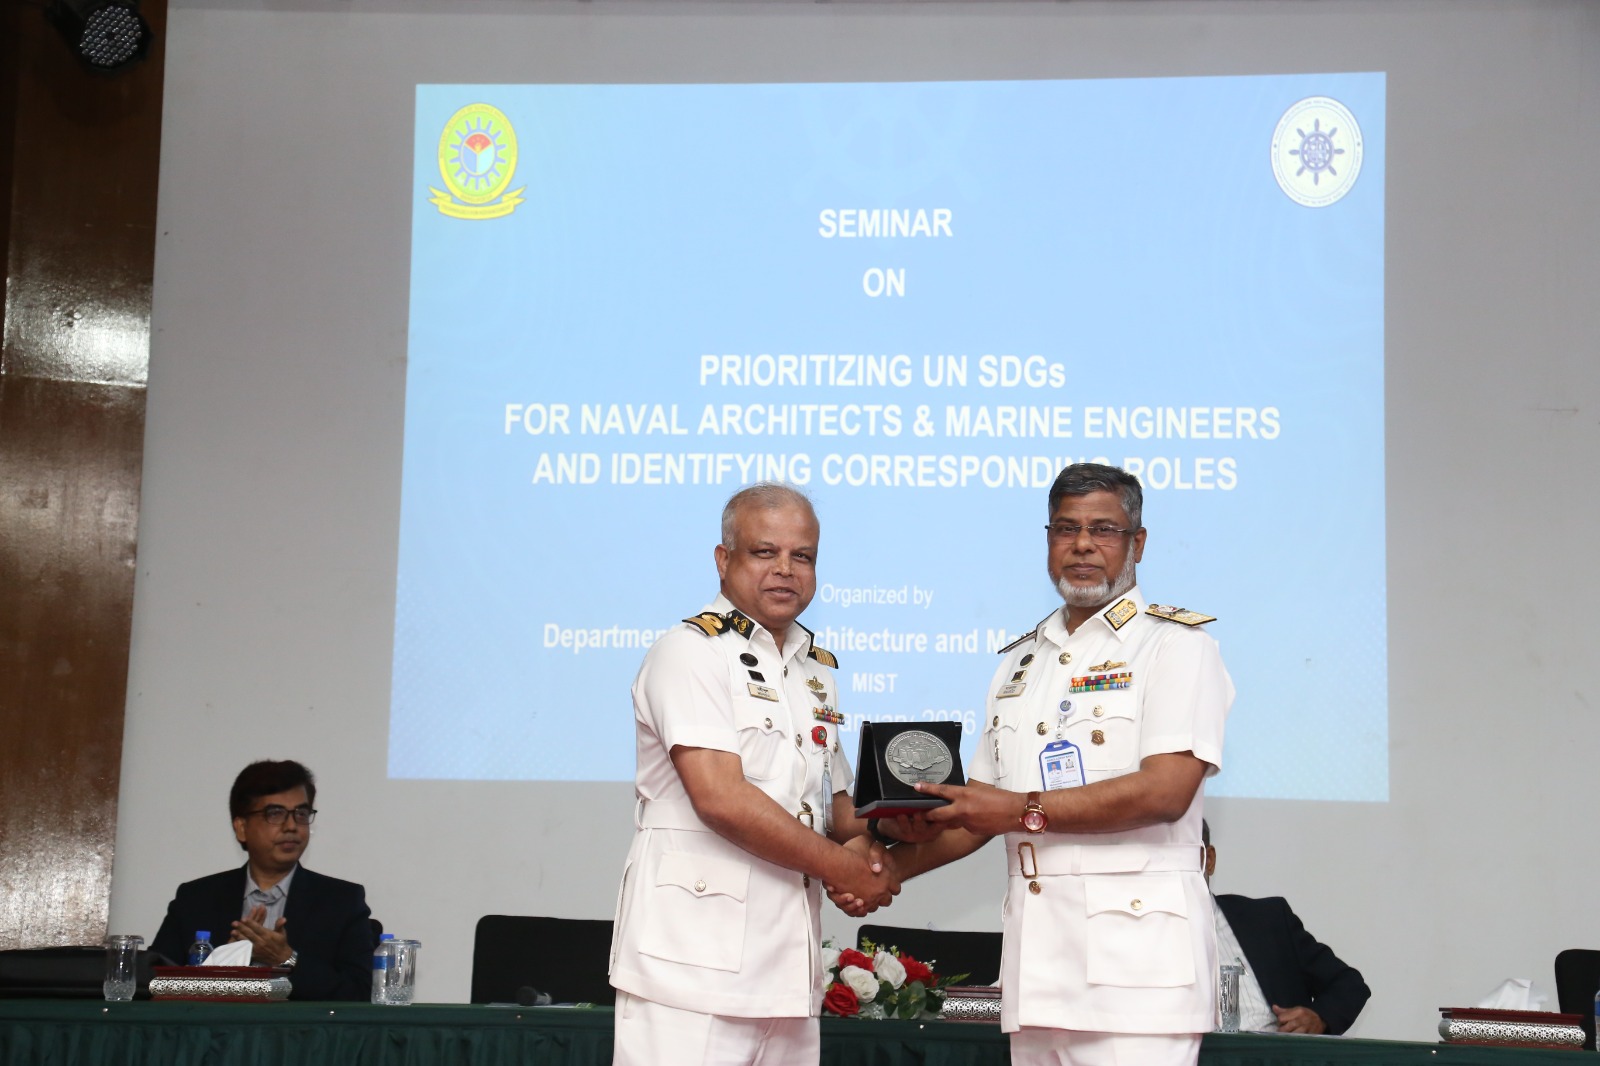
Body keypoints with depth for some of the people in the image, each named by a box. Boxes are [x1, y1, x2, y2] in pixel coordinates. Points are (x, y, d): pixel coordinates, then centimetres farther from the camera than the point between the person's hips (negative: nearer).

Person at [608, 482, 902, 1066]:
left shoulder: (817, 669, 19)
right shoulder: (691, 652, -6)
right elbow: (719, 798, -16)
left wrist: (861, 845, 2)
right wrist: (842, 867, -9)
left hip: (788, 965, 7)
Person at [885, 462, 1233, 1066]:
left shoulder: (1176, 646, 0)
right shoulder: (1021, 663, 21)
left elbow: (1166, 791, -13)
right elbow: (981, 806, 22)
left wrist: (1027, 810, -13)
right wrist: (890, 866, 8)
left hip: (1135, 948, -6)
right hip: (1037, 946, 6)